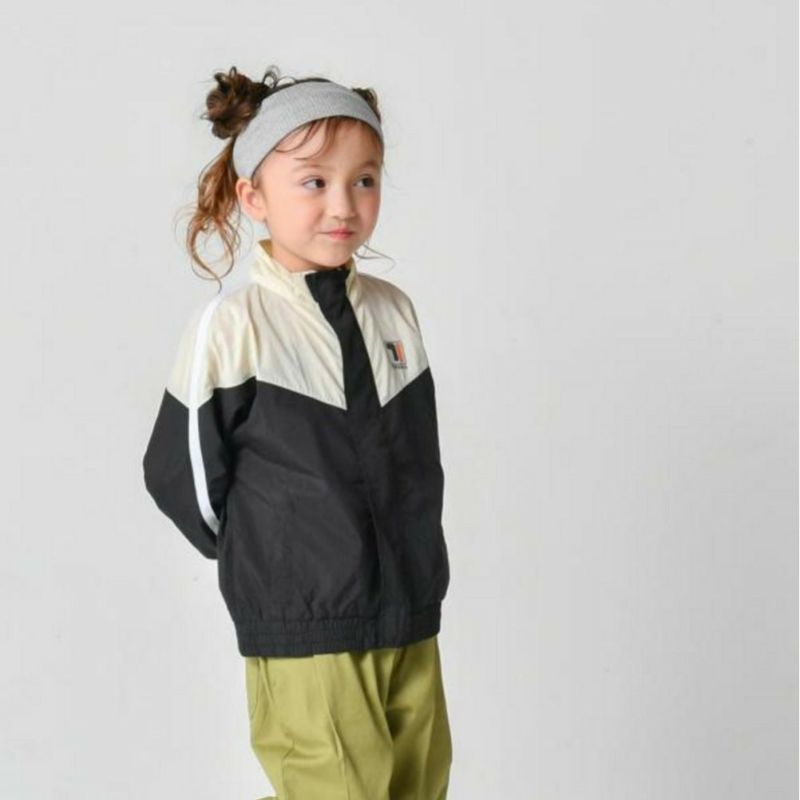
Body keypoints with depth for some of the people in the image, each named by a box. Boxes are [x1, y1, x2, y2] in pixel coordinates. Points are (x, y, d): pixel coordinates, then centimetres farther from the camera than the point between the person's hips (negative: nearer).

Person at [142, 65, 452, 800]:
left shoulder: (395, 313, 5)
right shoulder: (231, 329, -11)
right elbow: (183, 477, -3)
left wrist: (414, 563, 12)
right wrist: (265, 565, 5)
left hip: (412, 623, 5)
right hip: (303, 637, -5)